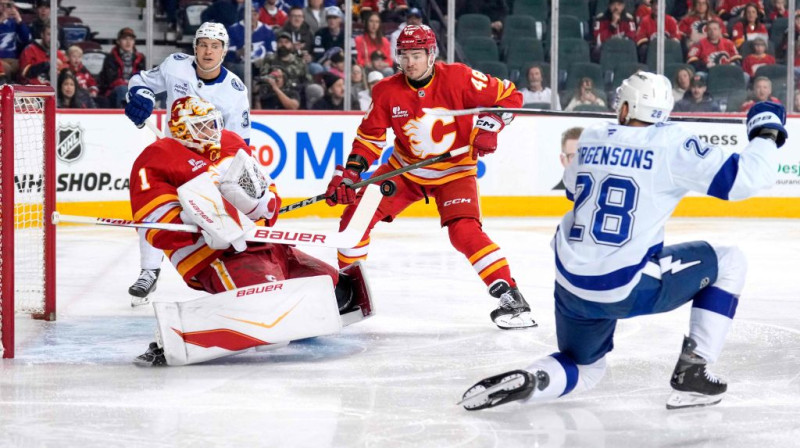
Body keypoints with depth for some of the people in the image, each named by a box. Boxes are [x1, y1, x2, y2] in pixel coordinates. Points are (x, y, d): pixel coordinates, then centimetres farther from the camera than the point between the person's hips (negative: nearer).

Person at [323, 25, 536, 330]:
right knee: (358, 211, -6)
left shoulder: (458, 78, -20)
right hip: (405, 168, 4)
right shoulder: (387, 91, -10)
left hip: (454, 170, -4)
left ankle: (510, 297, -18)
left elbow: (509, 96, -12)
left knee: (464, 232, -23)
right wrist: (349, 174, -12)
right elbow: (370, 135, -2)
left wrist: (489, 126, -25)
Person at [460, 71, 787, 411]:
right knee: (729, 263, 14)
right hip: (626, 288, -5)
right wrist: (766, 132, 8)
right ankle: (691, 372, 8)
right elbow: (743, 177, -9)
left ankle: (522, 382, -5)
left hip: (573, 286, 5)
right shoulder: (672, 143, -6)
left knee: (585, 367, 28)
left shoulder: (591, 138, 11)